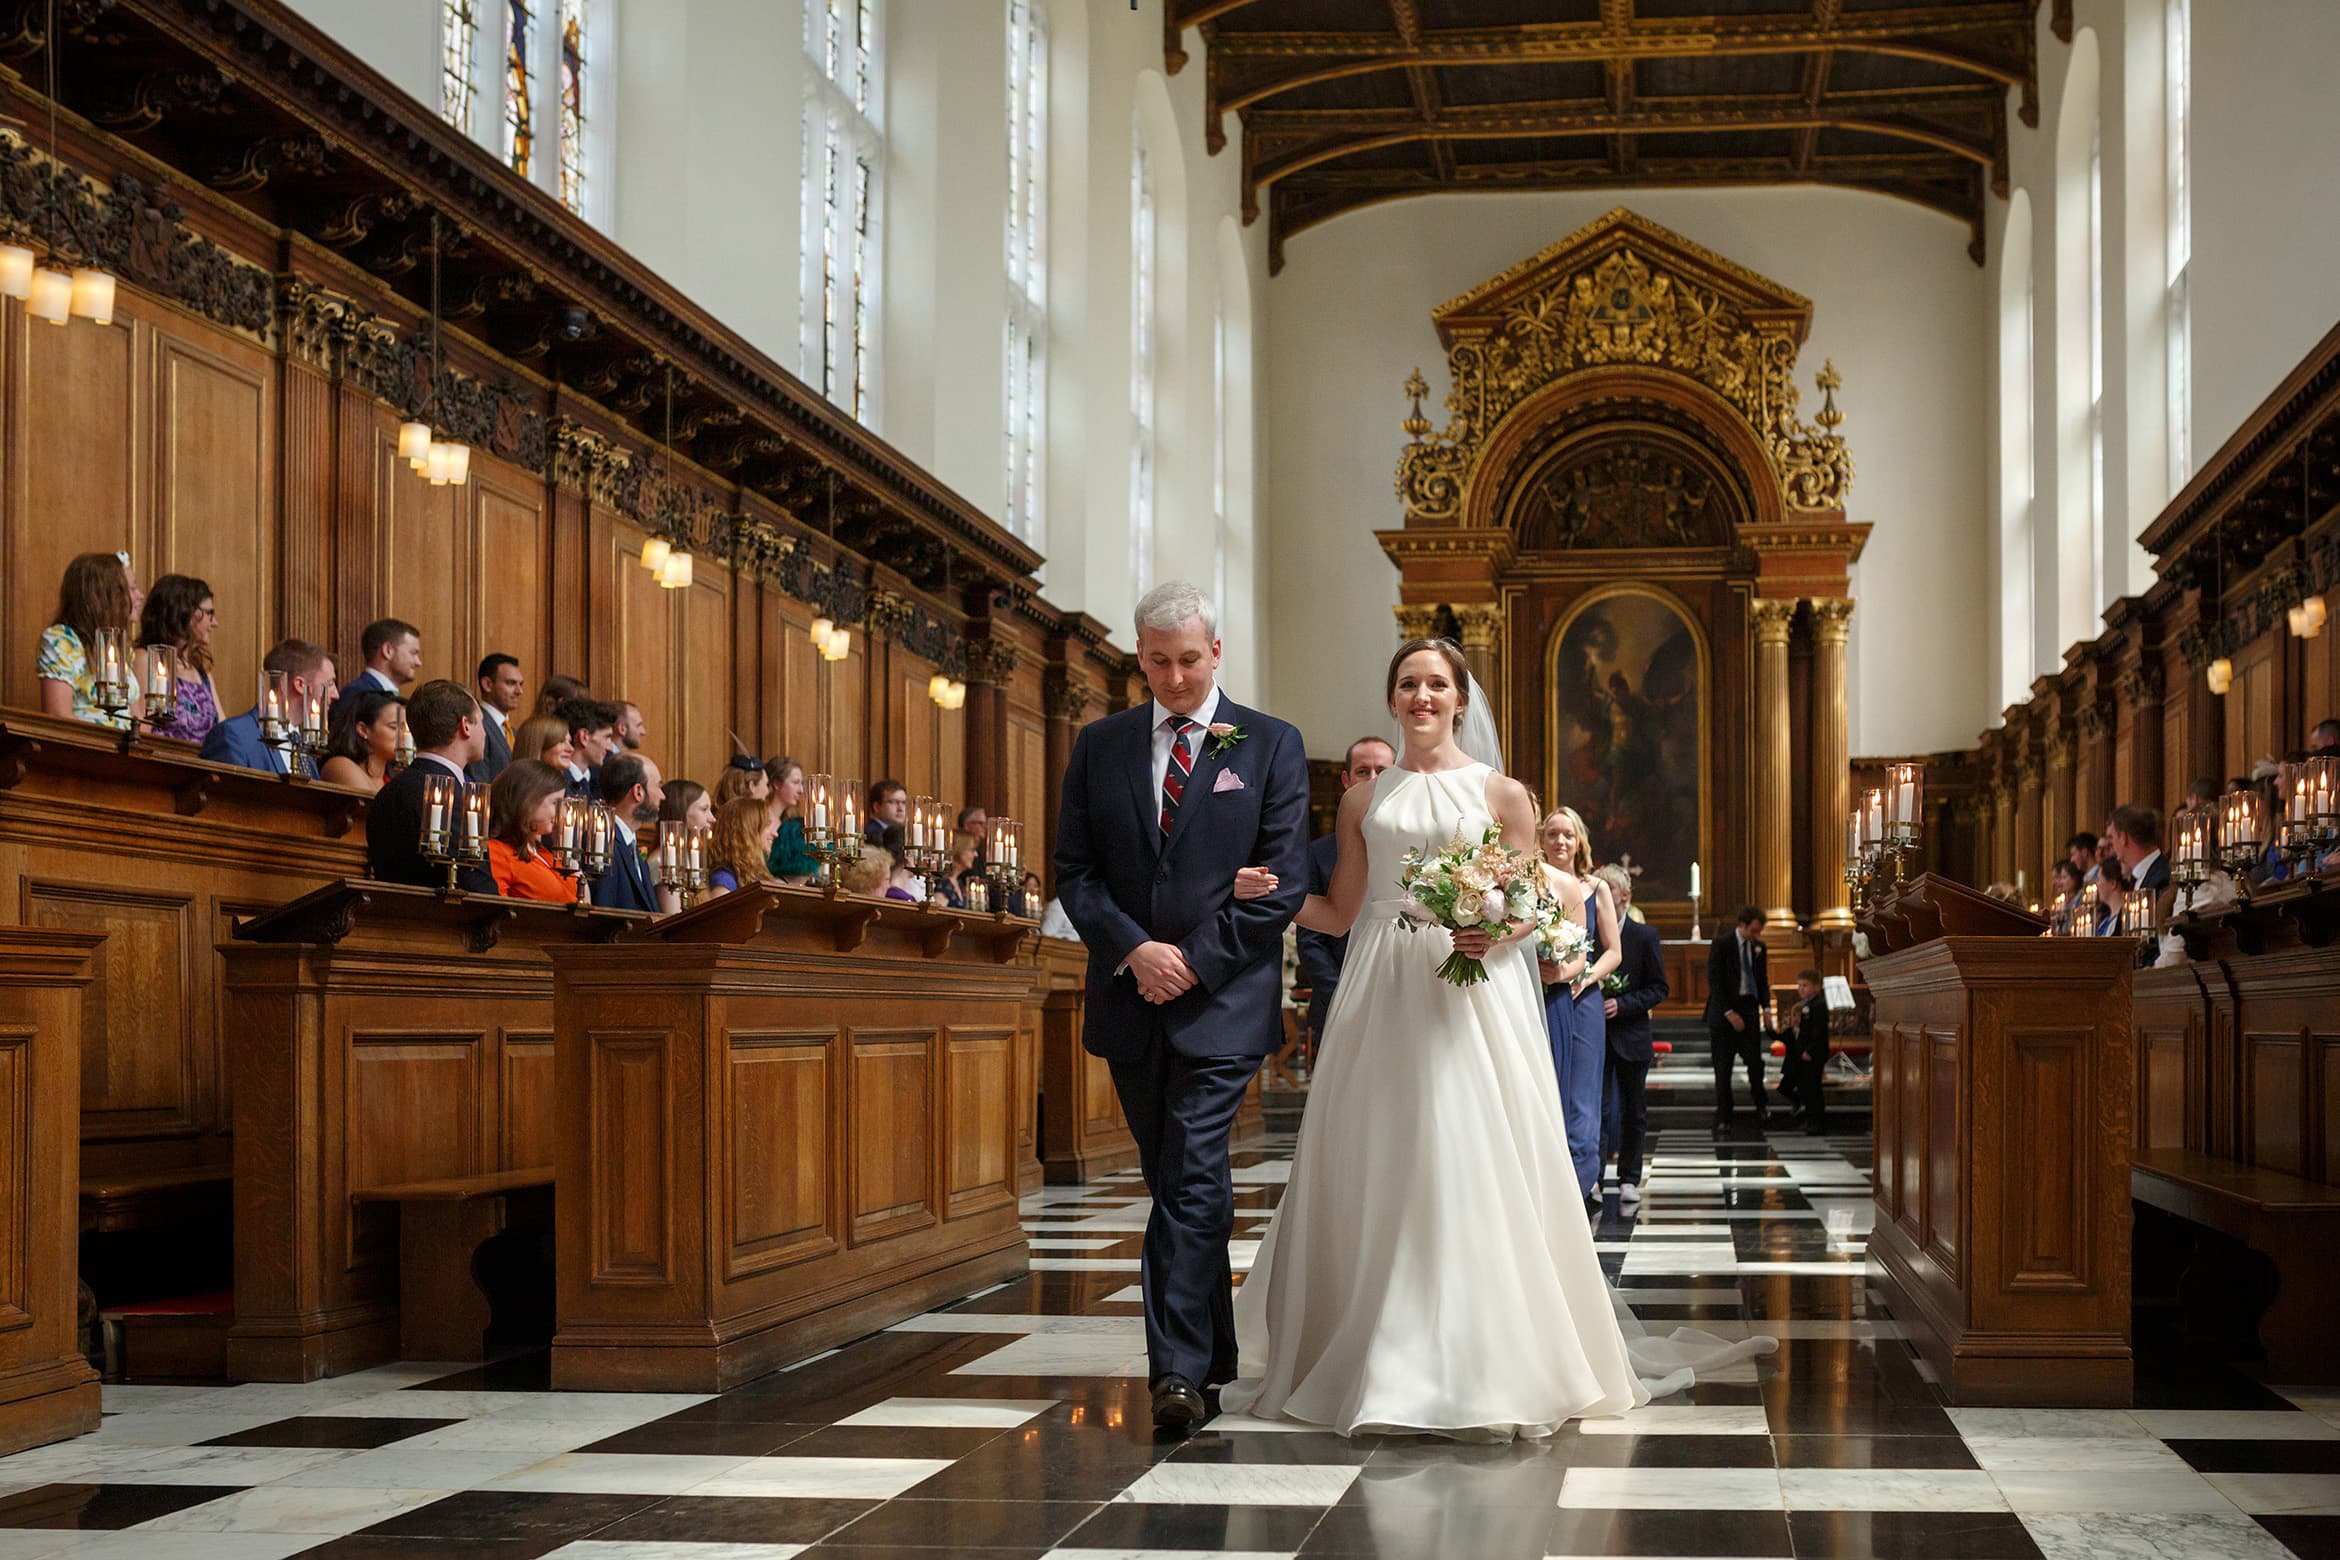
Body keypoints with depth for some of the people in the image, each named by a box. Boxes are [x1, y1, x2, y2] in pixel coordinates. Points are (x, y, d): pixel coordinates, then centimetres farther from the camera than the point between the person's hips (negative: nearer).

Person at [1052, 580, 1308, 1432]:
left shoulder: (1271, 746, 1)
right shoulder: (1099, 745, 9)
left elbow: (1283, 881, -4)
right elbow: (1074, 869, 5)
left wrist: (1196, 960, -11)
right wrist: (1134, 950, -10)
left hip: (1222, 1001, -4)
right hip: (1130, 1000, 4)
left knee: (1191, 1183, -12)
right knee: (1172, 1183, 11)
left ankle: (1177, 1370, -12)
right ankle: (1215, 1355, 23)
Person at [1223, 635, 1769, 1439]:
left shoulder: (1501, 793, 6)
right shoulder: (1364, 801, 13)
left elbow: (1530, 908, 7)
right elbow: (1340, 913, 12)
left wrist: (1494, 933, -14)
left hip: (1472, 994, -2)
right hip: (1383, 996, 2)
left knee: (1472, 1168, -6)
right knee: (1377, 1171, 1)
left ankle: (1483, 1363, 2)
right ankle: (1379, 1361, 10)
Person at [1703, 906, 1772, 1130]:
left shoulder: (1759, 947, 9)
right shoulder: (1721, 945, -6)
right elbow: (1714, 982, -10)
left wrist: (1766, 1007, 3)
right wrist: (1729, 1013, -15)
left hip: (1749, 1010, 4)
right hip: (1724, 1011, -4)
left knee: (1755, 1061, -4)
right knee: (1723, 1067, 1)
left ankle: (1761, 1106, 18)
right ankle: (1723, 1117, 8)